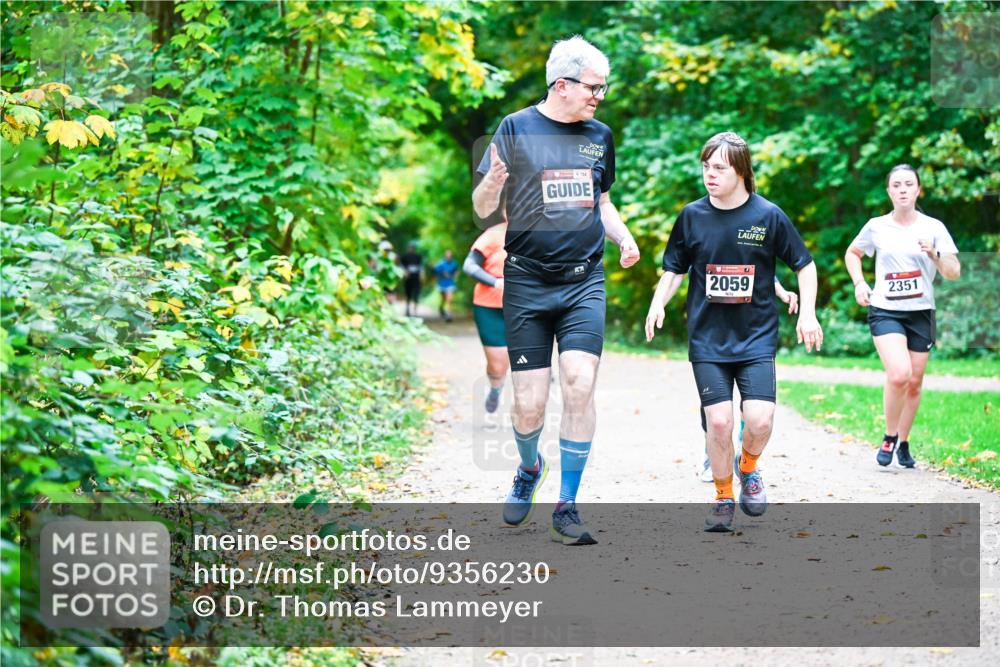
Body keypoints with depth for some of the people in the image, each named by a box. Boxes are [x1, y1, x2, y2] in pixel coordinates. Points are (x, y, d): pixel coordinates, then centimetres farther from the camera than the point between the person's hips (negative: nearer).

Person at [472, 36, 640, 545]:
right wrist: (492, 184, -25)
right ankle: (529, 469, 32)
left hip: (584, 282, 3)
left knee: (580, 388, -13)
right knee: (529, 404, -2)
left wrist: (624, 238, 3)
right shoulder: (516, 128, -2)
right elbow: (482, 208, -2)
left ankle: (566, 507, -2)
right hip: (526, 283, -2)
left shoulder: (600, 135, 10)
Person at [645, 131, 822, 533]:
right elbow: (674, 269, 12)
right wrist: (658, 303, -5)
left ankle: (748, 469, 20)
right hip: (707, 339, 1)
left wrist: (808, 313, -2)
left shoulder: (769, 216, -4)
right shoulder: (692, 216, 1)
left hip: (757, 337, -1)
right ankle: (723, 498, 14)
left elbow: (804, 265, 7)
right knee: (719, 421, -8)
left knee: (759, 419, -14)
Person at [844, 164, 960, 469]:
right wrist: (859, 283, 5)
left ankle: (903, 442, 28)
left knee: (914, 383, 7)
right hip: (885, 311, -2)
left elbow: (954, 273, -3)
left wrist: (935, 254, -21)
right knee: (899, 375, -22)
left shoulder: (933, 227, 0)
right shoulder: (876, 227, 1)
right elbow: (852, 253, 20)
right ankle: (889, 438, -2)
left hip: (921, 313, 2)